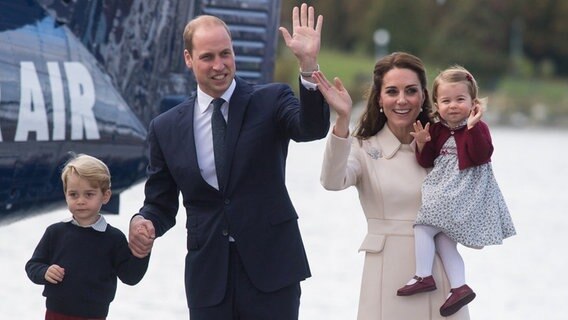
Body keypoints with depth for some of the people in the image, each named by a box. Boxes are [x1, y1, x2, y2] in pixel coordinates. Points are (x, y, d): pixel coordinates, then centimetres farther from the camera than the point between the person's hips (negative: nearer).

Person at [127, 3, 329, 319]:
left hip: (270, 267, -2)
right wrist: (143, 222, -11)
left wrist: (309, 64, -33)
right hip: (208, 273, 3)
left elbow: (313, 128, -19)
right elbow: (161, 203, 12)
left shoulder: (270, 101, 0)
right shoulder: (166, 128, 7)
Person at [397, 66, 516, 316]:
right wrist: (422, 144, -7)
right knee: (443, 240, 6)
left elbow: (481, 155, -21)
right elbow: (427, 162, 12)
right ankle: (460, 287, 8)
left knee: (423, 227, -13)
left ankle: (423, 277, -8)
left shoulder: (477, 128, -6)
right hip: (443, 190, 8)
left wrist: (472, 127, -29)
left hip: (463, 191, -8)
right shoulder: (437, 130, 11)